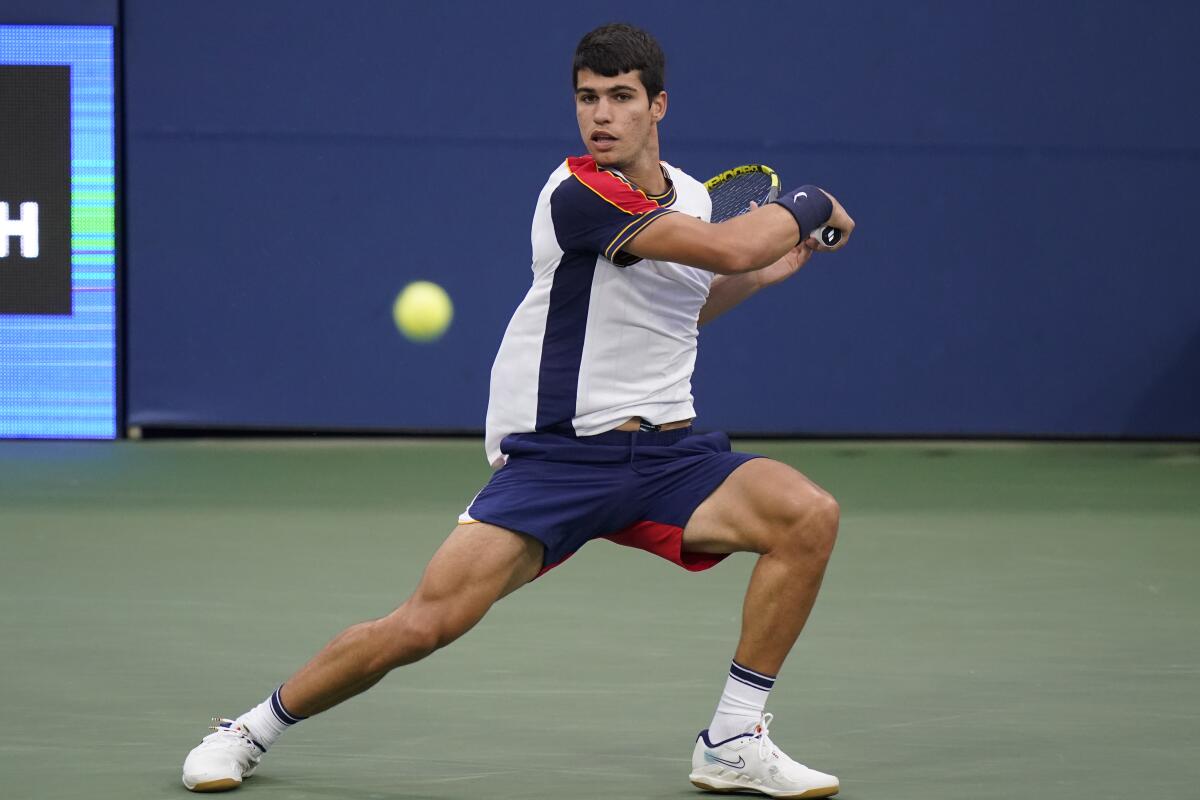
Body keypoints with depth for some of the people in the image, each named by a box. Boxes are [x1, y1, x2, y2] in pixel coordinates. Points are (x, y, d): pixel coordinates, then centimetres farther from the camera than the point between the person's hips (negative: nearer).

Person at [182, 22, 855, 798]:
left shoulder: (688, 195, 11)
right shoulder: (579, 195, -16)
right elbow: (728, 248, -24)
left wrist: (765, 273, 21)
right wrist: (807, 207, -6)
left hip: (667, 453, 6)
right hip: (557, 457, -6)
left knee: (808, 513, -19)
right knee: (425, 623, -14)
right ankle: (252, 729, 12)